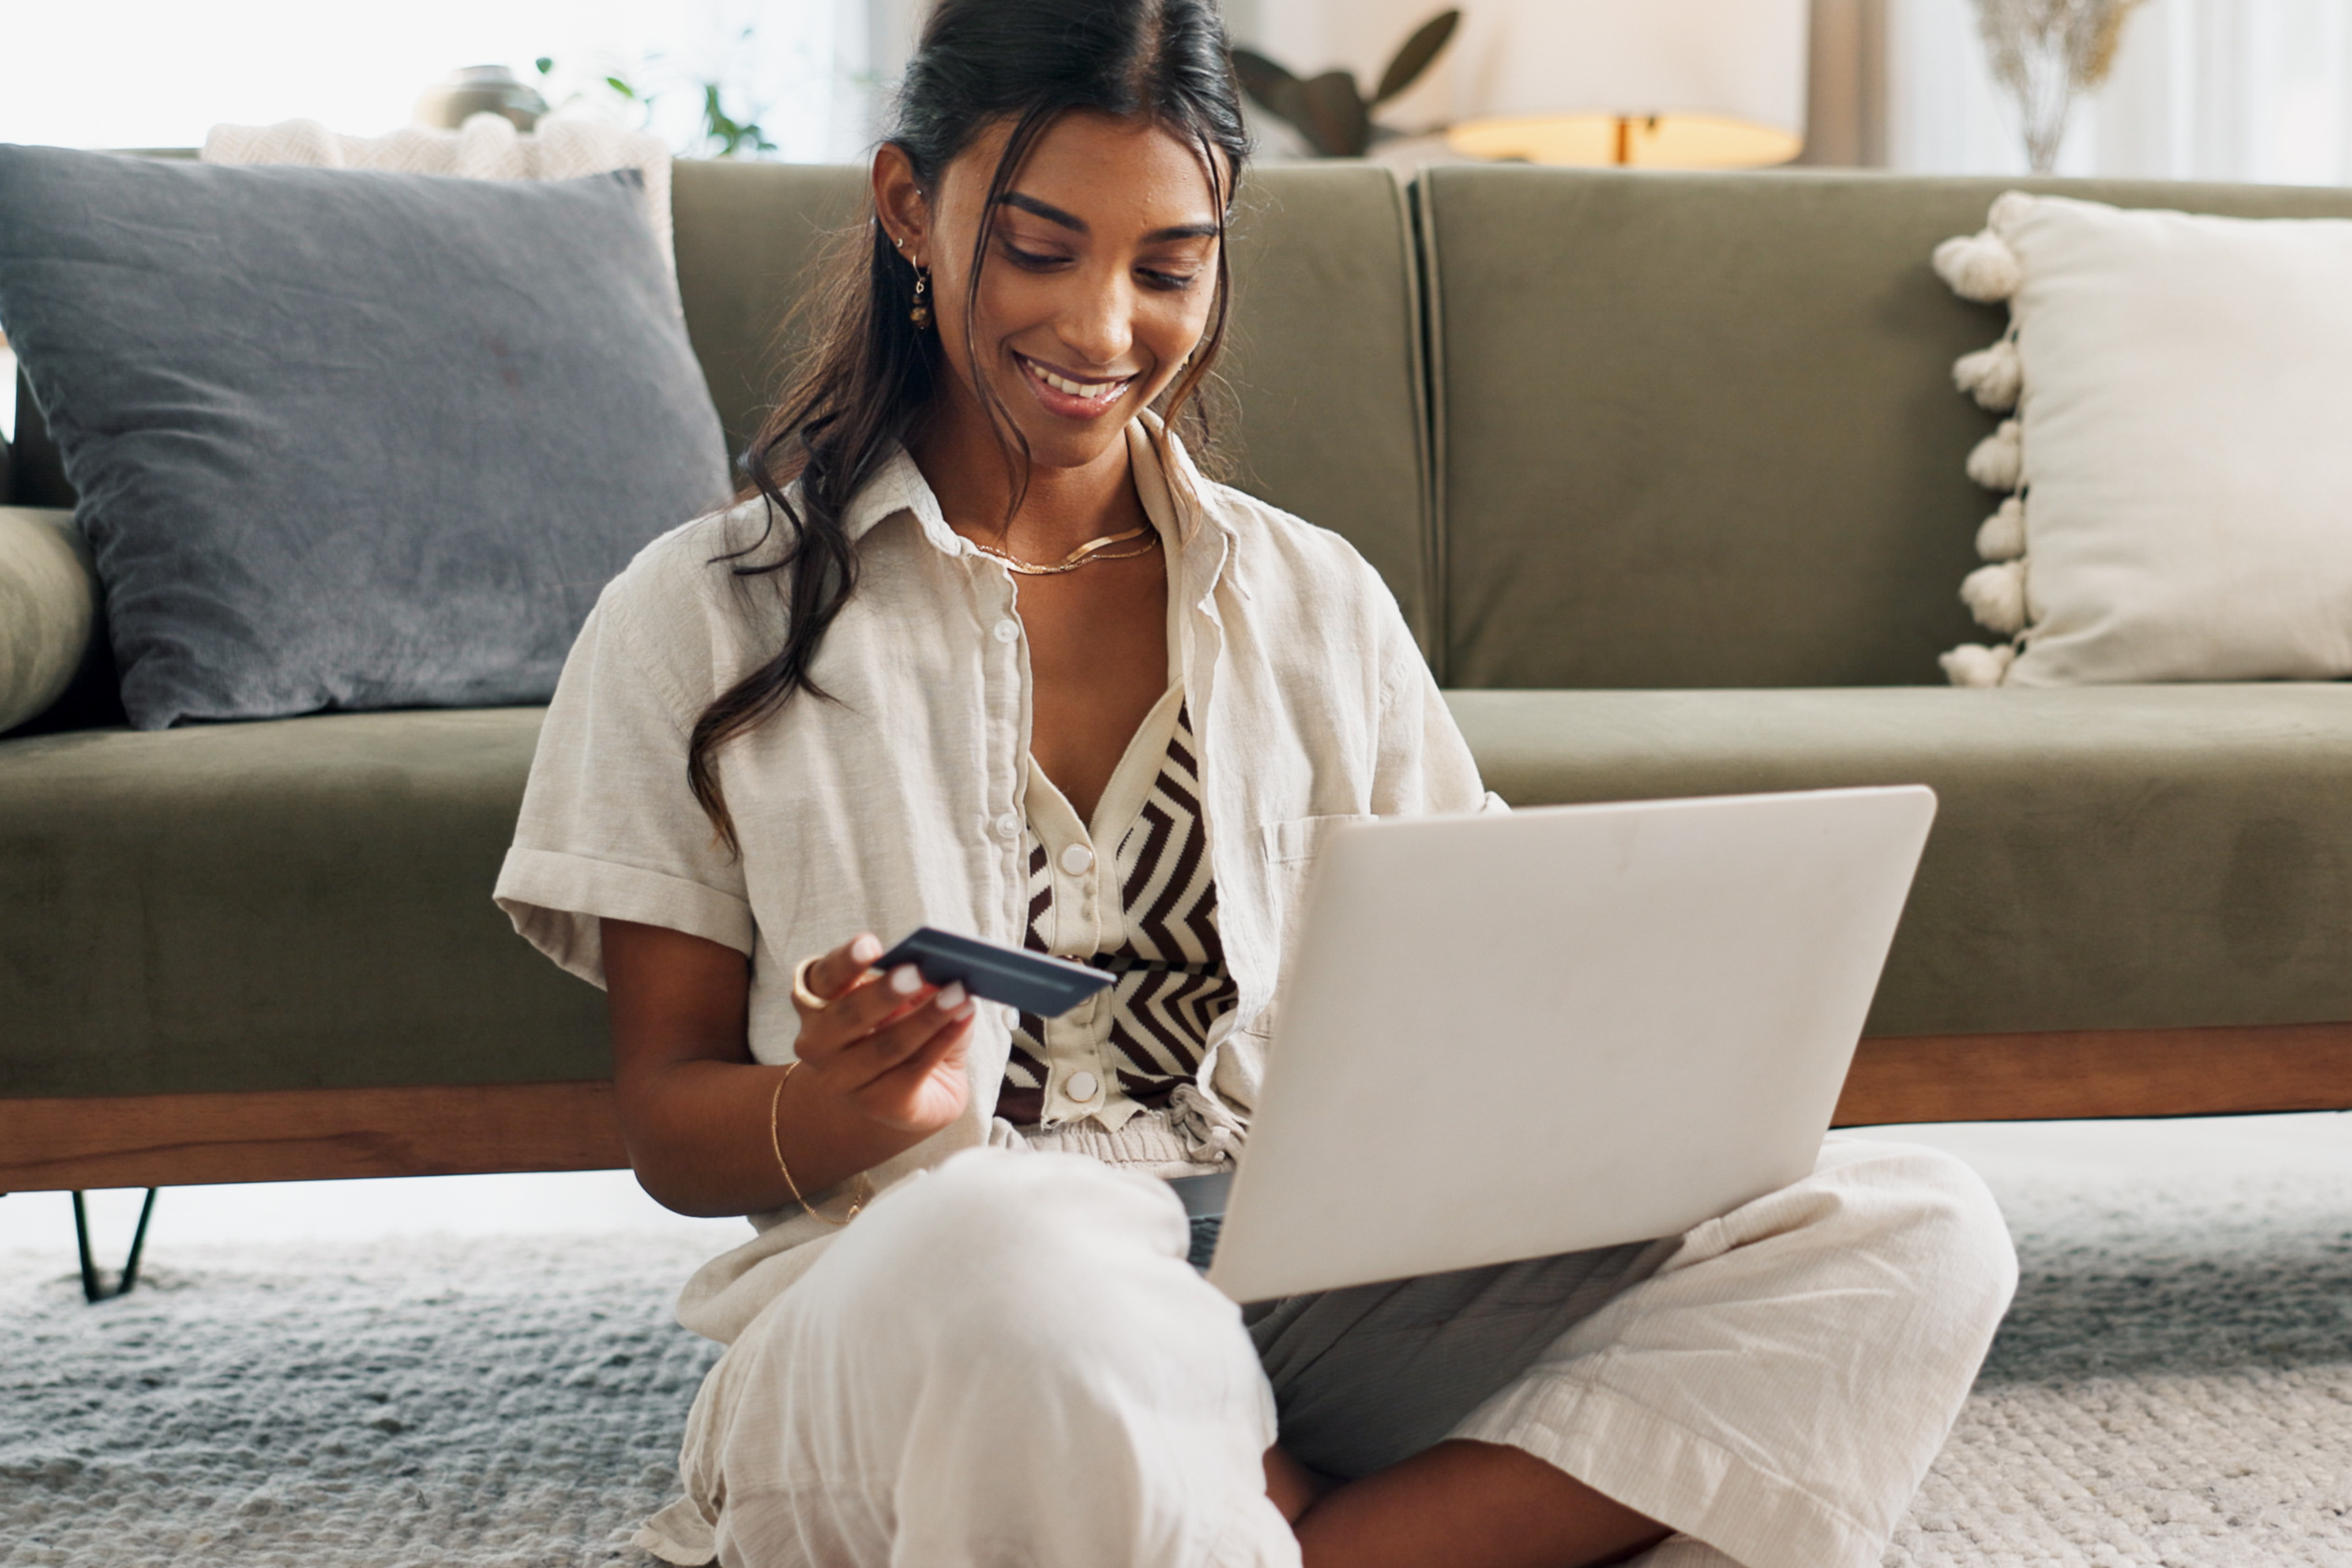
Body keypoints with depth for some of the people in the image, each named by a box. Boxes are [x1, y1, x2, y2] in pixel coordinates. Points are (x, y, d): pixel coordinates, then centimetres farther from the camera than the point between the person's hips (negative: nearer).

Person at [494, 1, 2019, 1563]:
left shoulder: (1319, 602, 16)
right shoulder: (706, 615, 7)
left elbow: (1465, 1011, 17)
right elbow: (669, 1129, 6)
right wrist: (841, 1110, -17)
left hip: (1317, 1285, 4)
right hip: (908, 1337, -4)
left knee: (1917, 1232, -18)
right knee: (1000, 1253, -42)